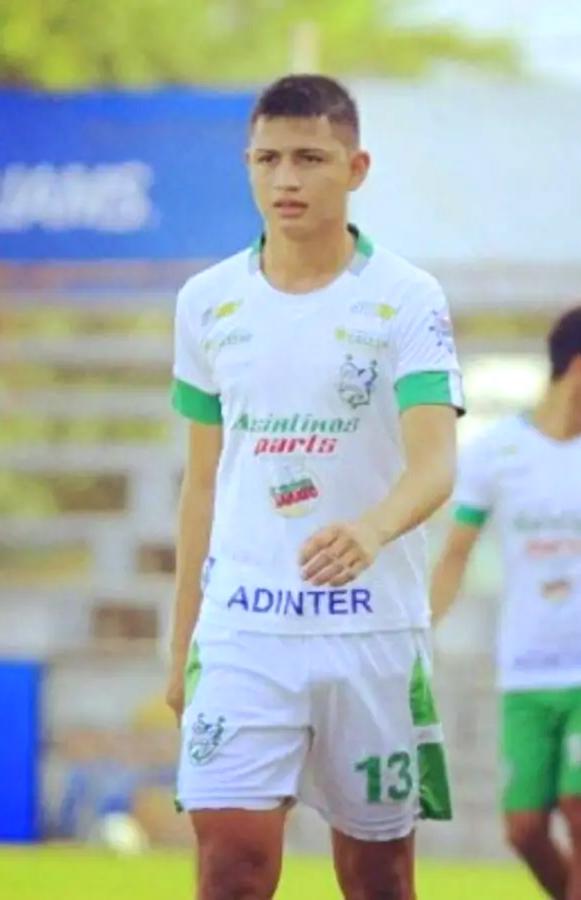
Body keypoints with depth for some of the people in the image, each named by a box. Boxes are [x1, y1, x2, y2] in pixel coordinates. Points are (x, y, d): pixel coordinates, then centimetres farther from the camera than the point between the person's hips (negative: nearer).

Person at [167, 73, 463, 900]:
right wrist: (182, 642, 14)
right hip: (242, 627, 2)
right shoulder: (208, 302, 7)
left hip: (373, 628, -2)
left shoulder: (407, 299, -4)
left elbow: (434, 462, -16)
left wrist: (371, 530, -38)